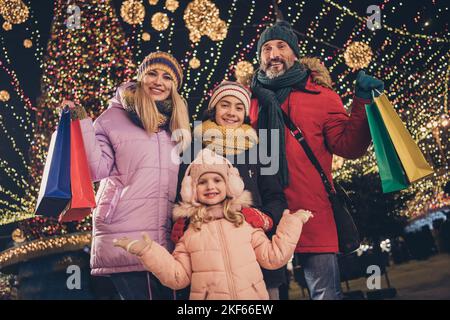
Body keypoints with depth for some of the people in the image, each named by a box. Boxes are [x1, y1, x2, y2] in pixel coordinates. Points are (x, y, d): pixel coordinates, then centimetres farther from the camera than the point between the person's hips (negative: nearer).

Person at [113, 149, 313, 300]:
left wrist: (292, 222, 2)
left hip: (251, 295, 1)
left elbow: (273, 257, 4)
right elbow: (178, 277, 2)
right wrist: (148, 250, -6)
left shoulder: (245, 220, 4)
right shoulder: (189, 230, 4)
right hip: (208, 297, 0)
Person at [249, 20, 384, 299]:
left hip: (312, 215, -2)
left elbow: (348, 145, -2)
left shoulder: (321, 96, 6)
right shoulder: (251, 98, 12)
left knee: (326, 293, 1)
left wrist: (362, 102, -12)